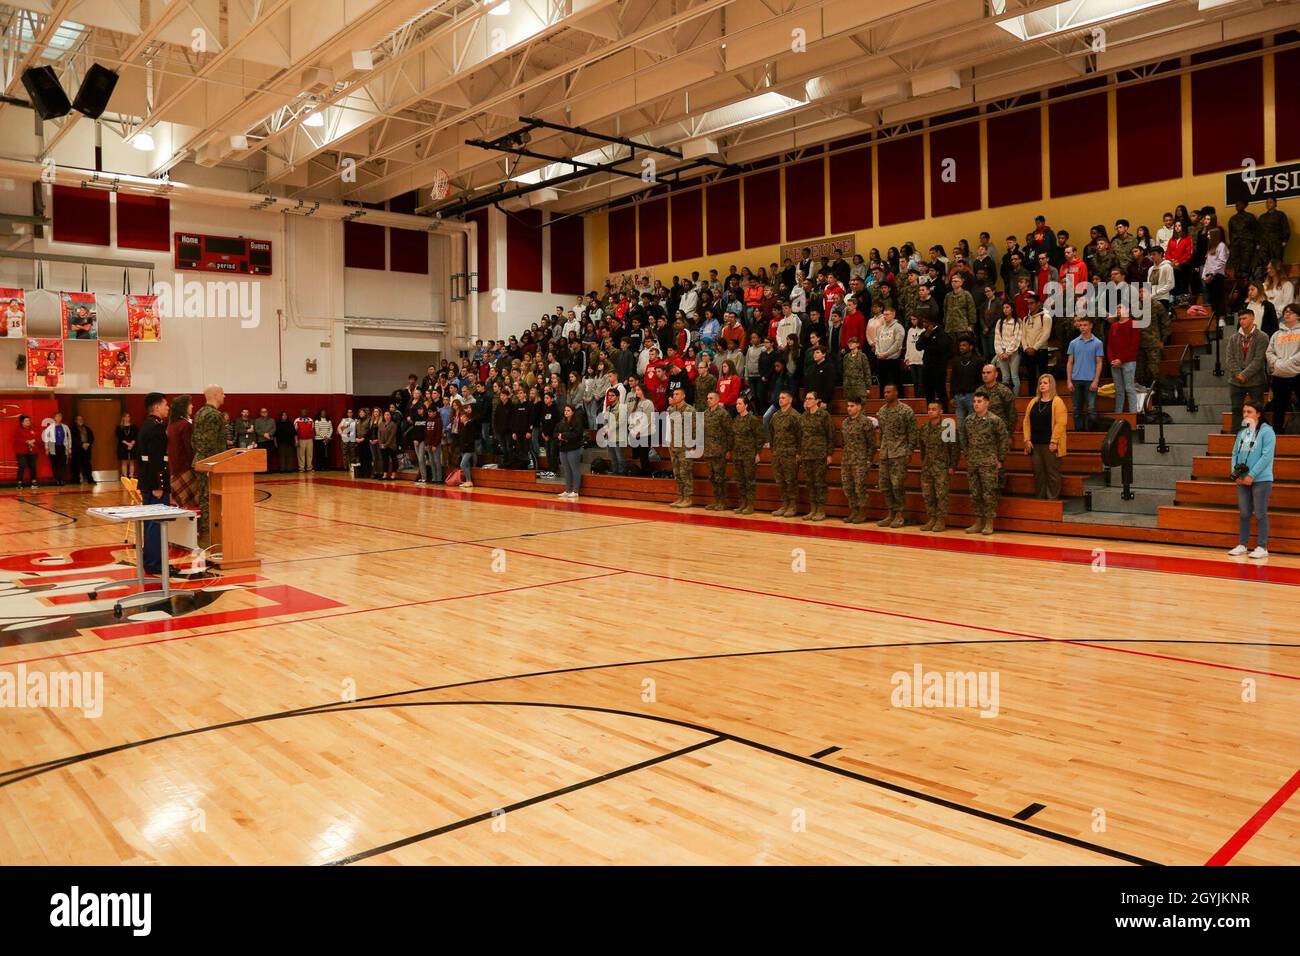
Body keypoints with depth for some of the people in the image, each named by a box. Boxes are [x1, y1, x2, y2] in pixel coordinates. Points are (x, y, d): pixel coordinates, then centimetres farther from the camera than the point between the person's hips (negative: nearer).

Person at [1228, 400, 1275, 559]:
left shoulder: (1266, 431, -6)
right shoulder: (1242, 432, 12)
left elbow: (1267, 456, -13)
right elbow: (1235, 454, 13)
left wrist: (1252, 475, -16)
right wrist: (1235, 474, -1)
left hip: (1261, 479, -6)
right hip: (1242, 480, 6)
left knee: (1260, 514, -2)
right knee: (1243, 513, 10)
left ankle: (1262, 547, 4)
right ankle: (1242, 545, 17)